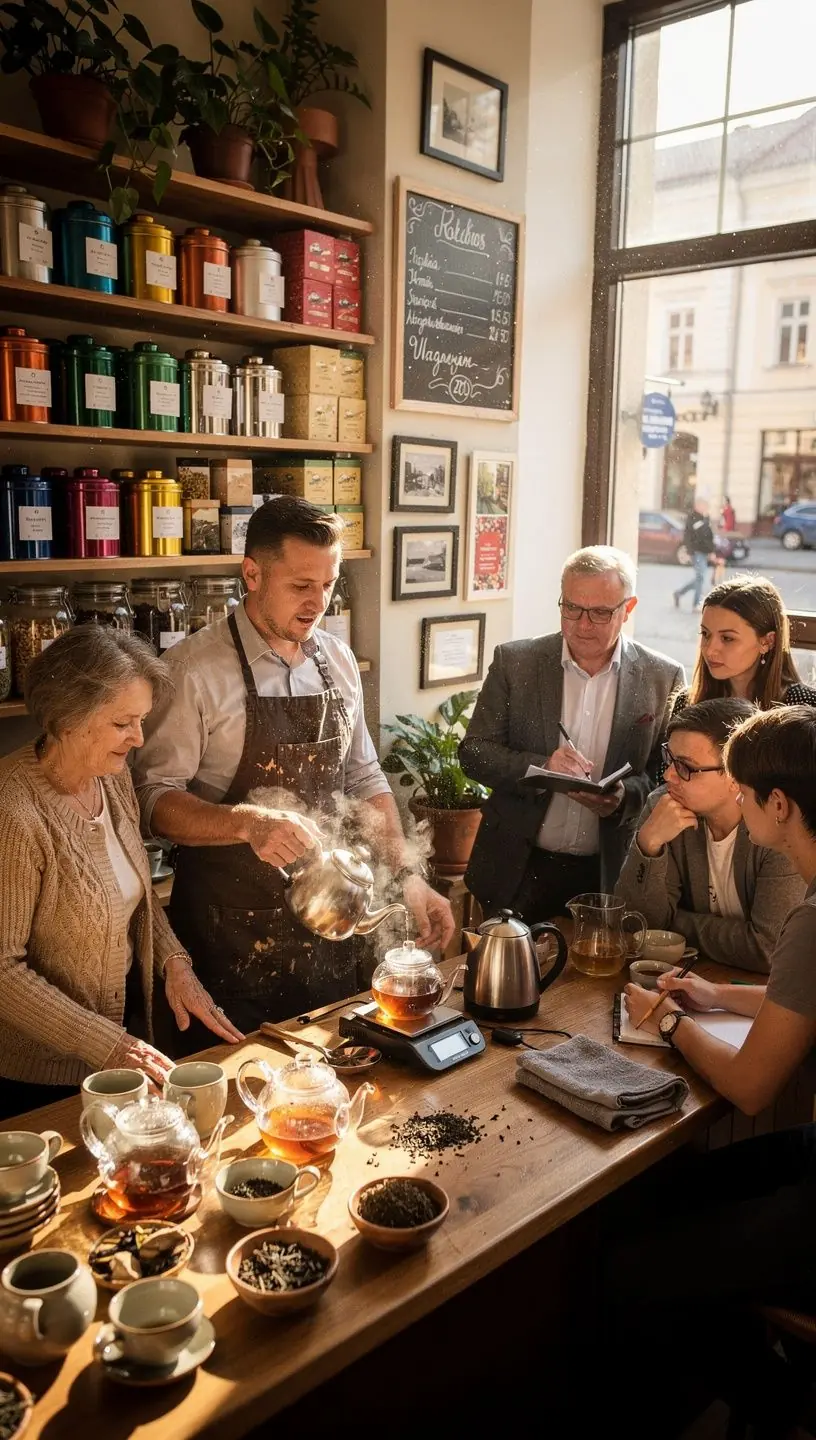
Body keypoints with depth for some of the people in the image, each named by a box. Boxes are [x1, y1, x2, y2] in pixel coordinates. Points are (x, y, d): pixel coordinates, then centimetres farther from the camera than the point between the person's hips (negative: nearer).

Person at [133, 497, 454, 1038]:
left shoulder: (338, 659, 4)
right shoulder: (196, 668, -14)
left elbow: (364, 779, 9)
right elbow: (155, 797, -15)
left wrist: (407, 873, -1)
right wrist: (249, 822, -31)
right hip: (230, 933, -5)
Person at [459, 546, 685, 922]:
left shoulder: (663, 679, -3)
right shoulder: (514, 662, -3)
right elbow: (473, 751, -3)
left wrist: (626, 795, -19)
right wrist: (539, 767, -20)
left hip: (610, 875, 0)